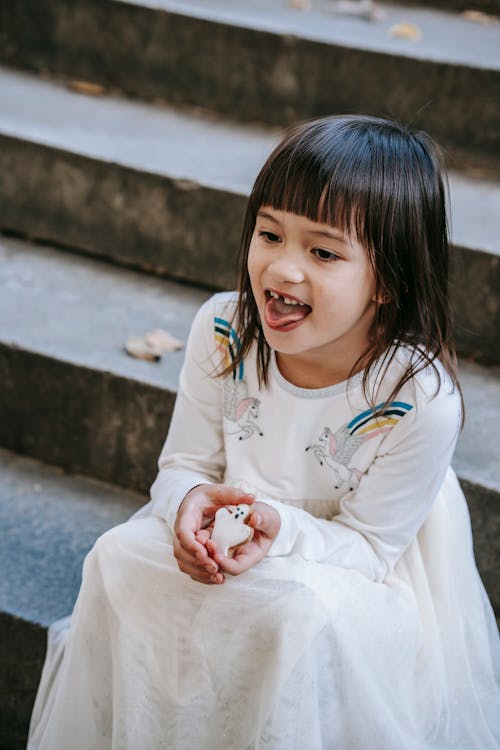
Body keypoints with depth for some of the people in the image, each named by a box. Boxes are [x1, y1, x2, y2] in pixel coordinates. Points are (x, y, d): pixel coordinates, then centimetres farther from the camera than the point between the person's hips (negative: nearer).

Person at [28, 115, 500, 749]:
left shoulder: (422, 403, -27)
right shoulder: (222, 330, -15)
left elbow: (369, 542, -17)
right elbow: (185, 462, -4)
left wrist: (283, 531, -37)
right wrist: (191, 502, -29)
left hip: (349, 573, -4)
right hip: (234, 527, 4)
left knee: (301, 614, -34)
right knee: (119, 559, -18)